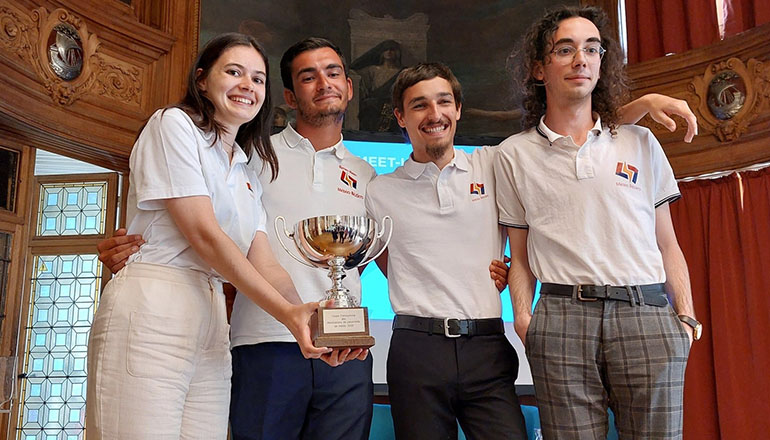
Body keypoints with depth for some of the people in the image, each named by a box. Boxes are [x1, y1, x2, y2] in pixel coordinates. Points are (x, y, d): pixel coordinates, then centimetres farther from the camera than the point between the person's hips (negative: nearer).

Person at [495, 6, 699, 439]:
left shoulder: (640, 143, 14)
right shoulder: (515, 154, 11)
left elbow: (667, 244, 13)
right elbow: (520, 253, 11)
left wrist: (686, 317, 3)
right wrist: (523, 315, -3)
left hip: (645, 312, 1)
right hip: (561, 318, -1)